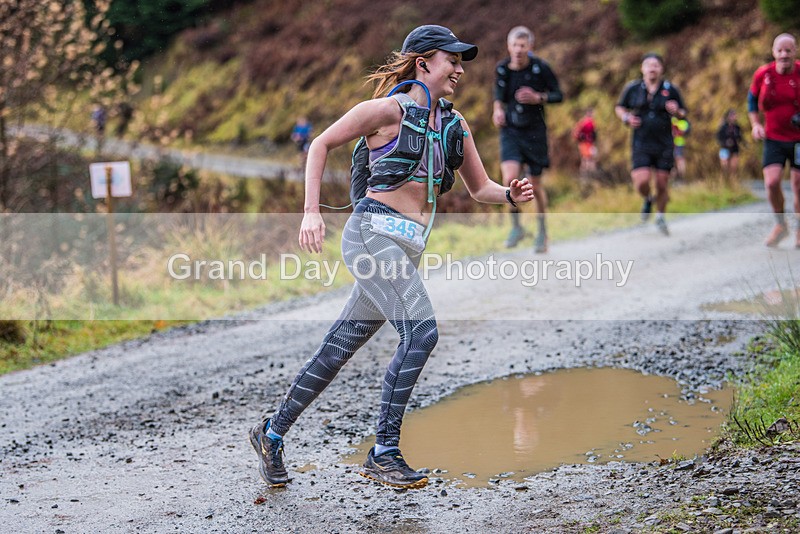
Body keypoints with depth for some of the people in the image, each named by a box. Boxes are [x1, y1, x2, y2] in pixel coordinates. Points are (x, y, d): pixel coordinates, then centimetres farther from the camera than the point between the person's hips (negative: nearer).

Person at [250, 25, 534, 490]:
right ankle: (384, 452, -15)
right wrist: (312, 212, -8)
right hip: (374, 233, -7)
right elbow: (322, 144, 1)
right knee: (422, 331, -21)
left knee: (339, 349, 10)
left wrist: (511, 195, -2)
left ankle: (272, 433, 24)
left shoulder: (455, 125, 15)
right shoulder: (390, 110, -5)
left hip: (407, 249, 7)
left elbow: (480, 189, 21)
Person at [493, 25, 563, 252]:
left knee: (535, 185, 6)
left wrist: (538, 98, -22)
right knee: (510, 178, -19)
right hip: (510, 131, 1)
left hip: (534, 131, -1)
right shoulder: (502, 69, -4)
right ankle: (516, 227, 1)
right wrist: (497, 108, -5)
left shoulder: (541, 68, -12)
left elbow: (558, 95, -3)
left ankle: (542, 231, 29)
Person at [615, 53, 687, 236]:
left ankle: (660, 217, 28)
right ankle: (647, 200, 20)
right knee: (641, 181, -17)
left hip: (664, 145, 1)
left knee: (662, 184, 2)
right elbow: (619, 107, 16)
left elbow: (683, 114, 10)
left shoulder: (671, 90, 1)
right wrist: (626, 118, -5)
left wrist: (676, 111, -13)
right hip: (641, 144, 0)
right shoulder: (632, 89, 2)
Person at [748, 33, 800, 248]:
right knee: (772, 182, -13)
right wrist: (755, 124, 0)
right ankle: (780, 225, 11)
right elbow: (752, 99, 13)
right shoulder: (763, 74, -5)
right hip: (774, 139, 1)